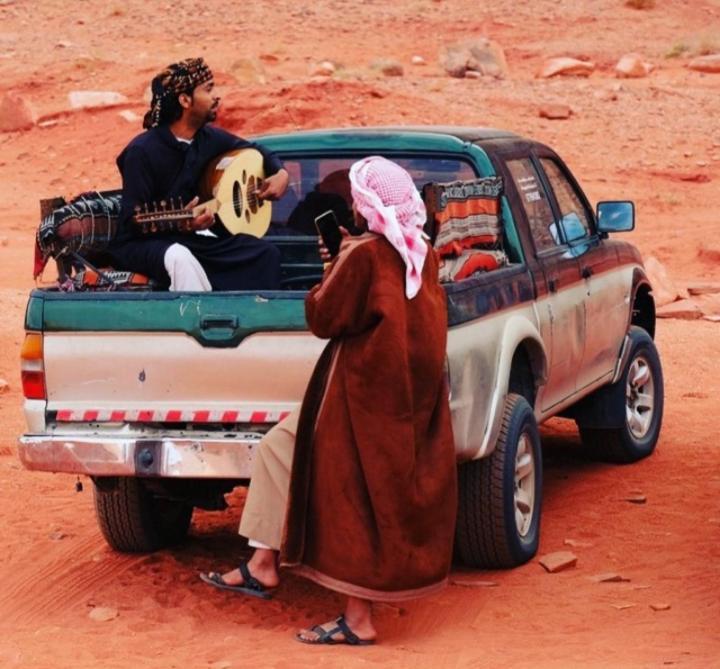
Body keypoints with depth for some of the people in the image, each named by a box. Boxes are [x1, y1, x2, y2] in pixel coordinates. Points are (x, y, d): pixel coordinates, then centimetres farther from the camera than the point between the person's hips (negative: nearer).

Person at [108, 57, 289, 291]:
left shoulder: (209, 138, 3)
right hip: (142, 244, -7)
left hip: (189, 240, 7)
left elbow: (254, 150, 22)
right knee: (180, 258, -40)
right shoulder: (143, 151, -17)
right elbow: (133, 222, -20)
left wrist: (280, 173, 1)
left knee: (266, 253, -8)